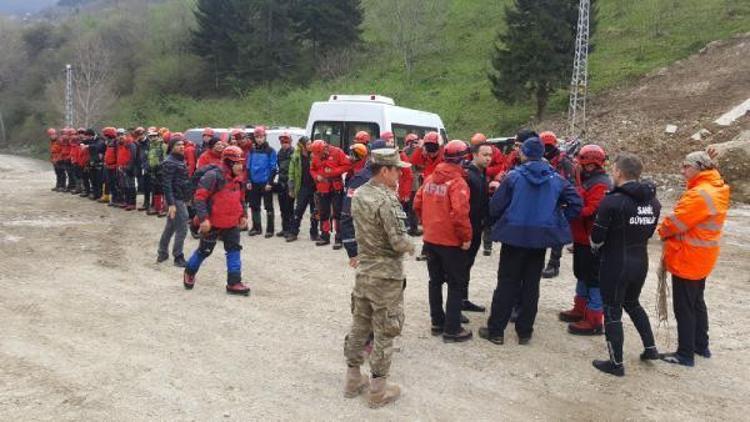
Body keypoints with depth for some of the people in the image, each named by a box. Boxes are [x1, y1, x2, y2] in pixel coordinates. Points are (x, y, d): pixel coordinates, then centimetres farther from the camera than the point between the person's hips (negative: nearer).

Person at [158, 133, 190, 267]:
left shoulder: (180, 160, 13)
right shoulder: (169, 162, -16)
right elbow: (166, 184, -21)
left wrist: (187, 197, 19)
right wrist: (171, 204, -26)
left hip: (180, 198, 9)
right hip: (175, 200, -9)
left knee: (170, 227, 17)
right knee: (182, 229, -5)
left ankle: (162, 253, 28)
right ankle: (178, 257, 4)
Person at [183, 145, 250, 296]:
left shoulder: (238, 178, 5)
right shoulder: (213, 176, -20)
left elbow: (241, 198, 19)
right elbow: (199, 197, -21)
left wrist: (243, 215, 10)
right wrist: (203, 218, -24)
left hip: (232, 222, 6)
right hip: (213, 222, -6)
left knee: (234, 250, 2)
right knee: (204, 250, 9)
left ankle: (234, 283, 7)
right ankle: (189, 272, 35)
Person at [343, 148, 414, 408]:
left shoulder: (358, 194, 3)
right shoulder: (387, 201, -23)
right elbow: (400, 243, -24)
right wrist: (410, 246, -1)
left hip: (363, 269, 8)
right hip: (386, 275, -8)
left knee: (359, 325, 17)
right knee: (384, 333, 4)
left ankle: (353, 379, 30)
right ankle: (378, 390, 16)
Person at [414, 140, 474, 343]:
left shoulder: (430, 179, 3)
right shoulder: (458, 183, -18)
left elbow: (417, 204, 8)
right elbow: (460, 213, -26)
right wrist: (466, 237, -15)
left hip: (430, 239, 7)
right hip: (451, 242, -7)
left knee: (435, 281, 17)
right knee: (456, 285, 5)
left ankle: (437, 323, 27)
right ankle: (452, 329, 8)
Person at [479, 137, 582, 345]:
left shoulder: (514, 175, -9)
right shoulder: (555, 178, 1)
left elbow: (496, 205, -8)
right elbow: (576, 203, 2)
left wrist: (495, 223, 11)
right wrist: (559, 221, 12)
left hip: (514, 235, -2)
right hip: (541, 237, 3)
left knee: (507, 283, 6)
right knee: (531, 284, 12)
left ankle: (496, 330, 11)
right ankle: (525, 332, 19)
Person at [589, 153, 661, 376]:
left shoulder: (612, 201, -20)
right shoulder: (653, 201, 2)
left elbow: (597, 236, -14)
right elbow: (649, 231, 9)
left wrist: (597, 250, 7)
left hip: (615, 264, -7)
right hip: (641, 262, 7)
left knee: (612, 311, 6)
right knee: (632, 303, 28)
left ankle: (616, 363, 14)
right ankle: (650, 348, 34)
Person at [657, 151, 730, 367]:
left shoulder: (700, 194, -24)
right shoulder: (715, 189, 8)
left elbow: (676, 221, -21)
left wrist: (663, 231, 0)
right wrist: (670, 233, 0)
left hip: (688, 259, -10)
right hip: (701, 259, 10)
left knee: (684, 308, 0)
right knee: (696, 302, 21)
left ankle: (686, 354, 10)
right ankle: (701, 345, 34)